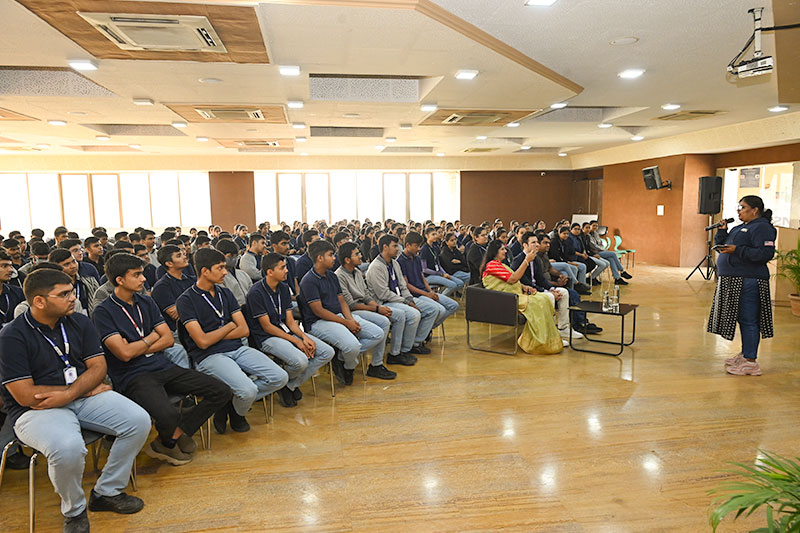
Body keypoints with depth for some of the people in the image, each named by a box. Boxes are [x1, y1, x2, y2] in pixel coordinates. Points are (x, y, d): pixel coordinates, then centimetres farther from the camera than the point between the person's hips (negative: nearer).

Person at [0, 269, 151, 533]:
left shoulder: (79, 322, 4)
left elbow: (98, 366, 2)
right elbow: (25, 395, -16)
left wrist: (69, 394, -18)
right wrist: (85, 388, -10)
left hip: (83, 396, 5)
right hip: (36, 409, -5)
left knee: (139, 421, -14)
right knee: (68, 447, -35)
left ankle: (106, 492, 5)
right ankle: (74, 511, -4)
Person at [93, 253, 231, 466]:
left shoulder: (146, 302, 14)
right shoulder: (103, 312, -5)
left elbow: (168, 339, 9)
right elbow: (124, 353, -15)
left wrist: (136, 348, -5)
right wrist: (151, 338, 2)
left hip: (163, 367, 7)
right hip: (133, 376, -6)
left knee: (222, 392, -8)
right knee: (168, 415, -36)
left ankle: (171, 438, -3)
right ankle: (167, 442, 3)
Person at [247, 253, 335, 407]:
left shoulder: (284, 288, 9)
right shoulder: (256, 293, -14)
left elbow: (290, 320, 9)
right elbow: (267, 327, -15)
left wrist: (304, 337, -9)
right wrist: (296, 341, -17)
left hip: (286, 331, 8)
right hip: (267, 337, -8)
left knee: (327, 352, -7)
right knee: (300, 361, -33)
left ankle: (291, 385, 0)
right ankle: (282, 384, 2)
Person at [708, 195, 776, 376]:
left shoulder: (762, 228, -9)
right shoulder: (740, 227, 19)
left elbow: (766, 253, -21)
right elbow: (722, 245, 22)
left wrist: (737, 250, -24)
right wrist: (722, 231, 7)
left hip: (748, 282, -10)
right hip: (734, 281, 10)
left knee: (748, 320, -7)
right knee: (742, 318, 16)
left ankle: (751, 362, -3)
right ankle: (745, 353, 26)